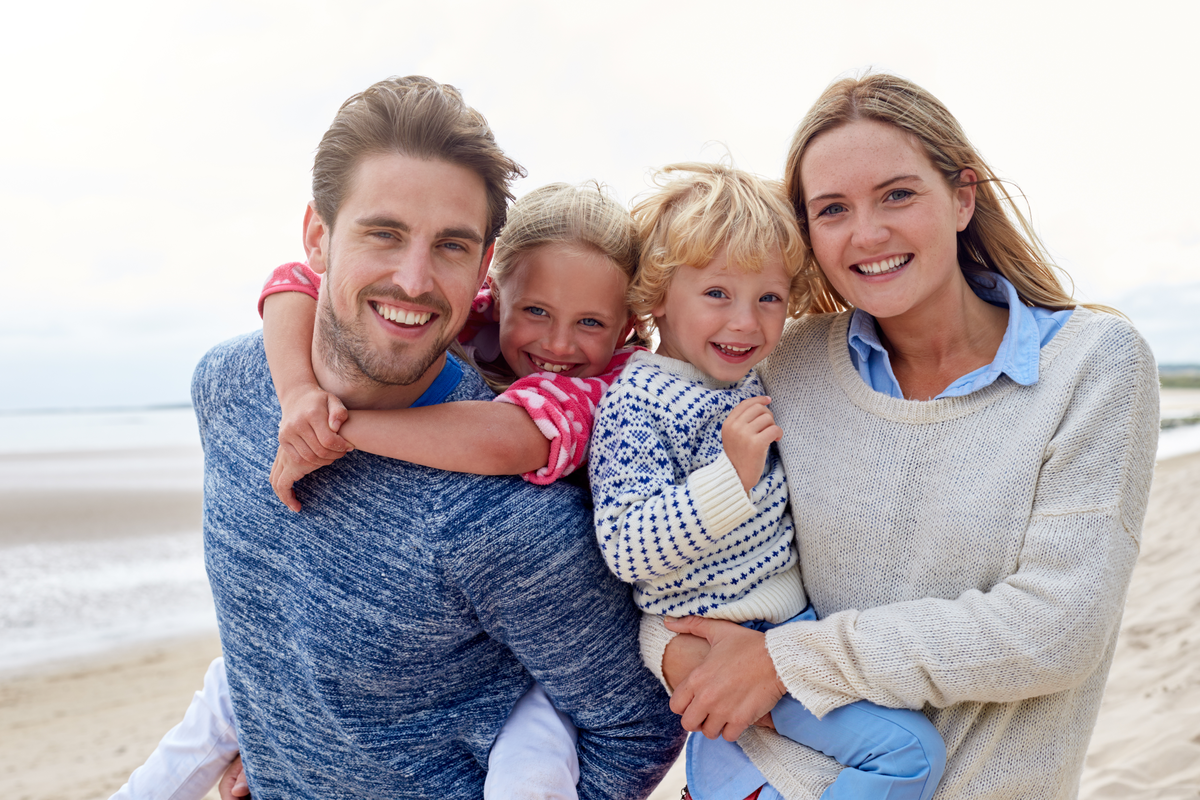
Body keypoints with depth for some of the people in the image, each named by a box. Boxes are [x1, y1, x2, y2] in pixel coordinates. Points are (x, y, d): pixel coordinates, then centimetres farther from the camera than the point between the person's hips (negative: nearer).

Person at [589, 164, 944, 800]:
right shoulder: (634, 402, -16)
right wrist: (731, 475, -29)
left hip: (796, 621, 8)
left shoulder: (754, 386, 8)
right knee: (905, 748, -11)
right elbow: (625, 549, -24)